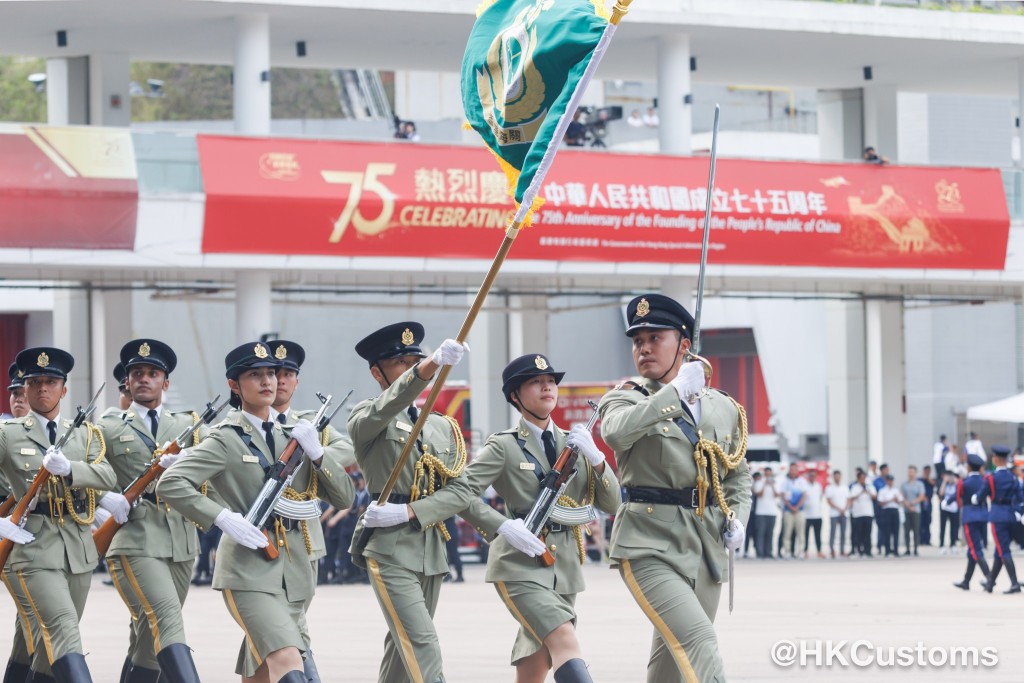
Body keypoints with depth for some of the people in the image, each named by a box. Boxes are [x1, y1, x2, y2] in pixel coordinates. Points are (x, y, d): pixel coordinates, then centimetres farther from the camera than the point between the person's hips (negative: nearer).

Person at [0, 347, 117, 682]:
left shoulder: (84, 434, 13)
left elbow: (107, 477, -4)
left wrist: (68, 468, -23)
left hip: (78, 552, 5)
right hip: (34, 550, -5)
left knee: (53, 642, 12)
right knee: (63, 630, -20)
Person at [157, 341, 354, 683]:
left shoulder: (294, 435, 14)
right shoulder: (226, 440, -3)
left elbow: (343, 497, 10)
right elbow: (170, 484, -12)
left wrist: (317, 452, -5)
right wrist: (222, 517, -20)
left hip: (294, 574, 6)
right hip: (249, 573, -6)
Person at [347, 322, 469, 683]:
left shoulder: (442, 426, 16)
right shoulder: (366, 420, -3)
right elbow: (390, 405, -26)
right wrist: (434, 362, -42)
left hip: (432, 550, 6)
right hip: (390, 549, -6)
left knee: (404, 647, 13)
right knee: (423, 645, -17)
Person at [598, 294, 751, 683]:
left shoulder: (724, 409, 12)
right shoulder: (627, 398, 0)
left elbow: (738, 475, 25)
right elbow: (615, 432, -25)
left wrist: (737, 520, 6)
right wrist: (675, 393, -24)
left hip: (707, 549, 5)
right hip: (651, 547, -5)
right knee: (699, 644, -23)